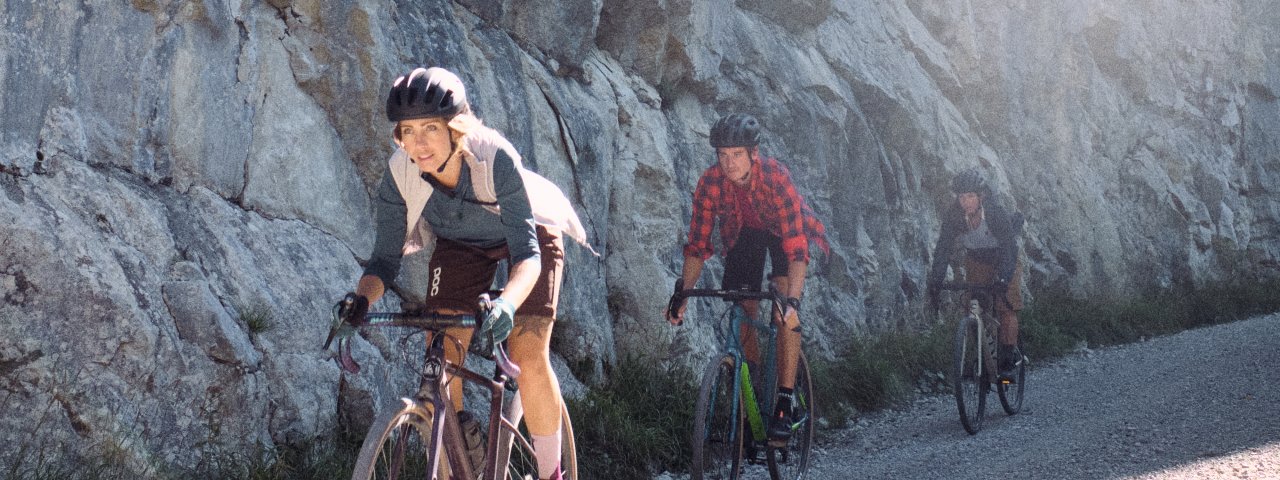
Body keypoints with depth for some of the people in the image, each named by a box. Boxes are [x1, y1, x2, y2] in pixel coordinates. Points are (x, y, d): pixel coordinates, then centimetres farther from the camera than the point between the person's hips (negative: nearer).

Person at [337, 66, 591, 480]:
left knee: (528, 358, -18)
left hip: (527, 233, -3)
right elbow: (386, 258, -21)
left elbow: (527, 254, -43)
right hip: (459, 242, 4)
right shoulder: (400, 173, -28)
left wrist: (506, 303, -63)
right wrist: (362, 298, -43)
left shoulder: (495, 158, -39)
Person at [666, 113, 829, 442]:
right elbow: (697, 244, -20)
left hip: (783, 231, -3)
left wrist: (793, 300, -50)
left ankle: (784, 406, -20)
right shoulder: (710, 183, -28)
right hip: (743, 233, 3)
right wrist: (682, 293, -29)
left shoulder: (776, 177, -37)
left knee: (785, 312, -21)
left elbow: (796, 247, -40)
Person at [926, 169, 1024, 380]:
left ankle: (1009, 359, -12)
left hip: (1004, 262, -4)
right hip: (976, 262, 4)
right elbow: (943, 248, -23)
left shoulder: (996, 213, -32)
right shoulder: (953, 216, -23)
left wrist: (1003, 278, -52)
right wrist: (935, 282, -33)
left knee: (1006, 307, -16)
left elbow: (1009, 248, -38)